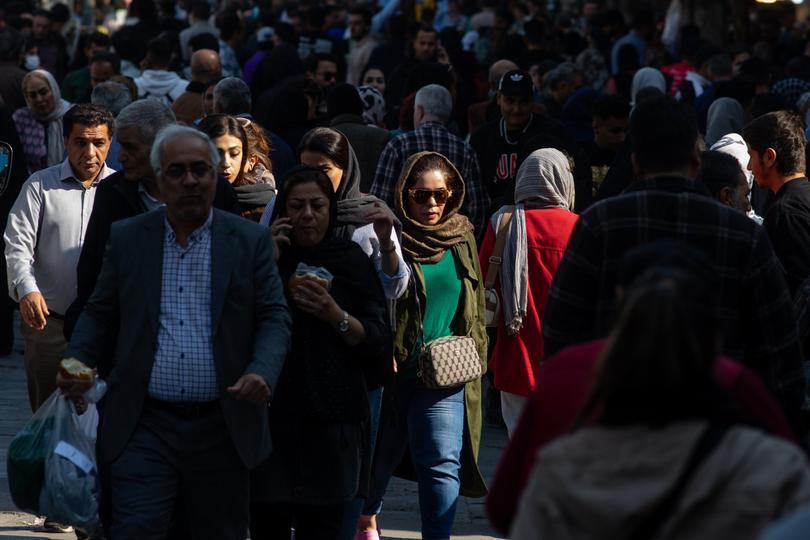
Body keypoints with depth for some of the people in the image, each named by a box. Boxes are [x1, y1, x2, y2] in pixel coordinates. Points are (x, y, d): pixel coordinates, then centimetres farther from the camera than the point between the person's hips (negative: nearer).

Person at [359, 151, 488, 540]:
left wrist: (473, 352, 6)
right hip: (393, 370, -2)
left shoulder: (461, 238, 7)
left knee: (443, 463, -9)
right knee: (380, 453, 16)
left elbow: (476, 303, 17)